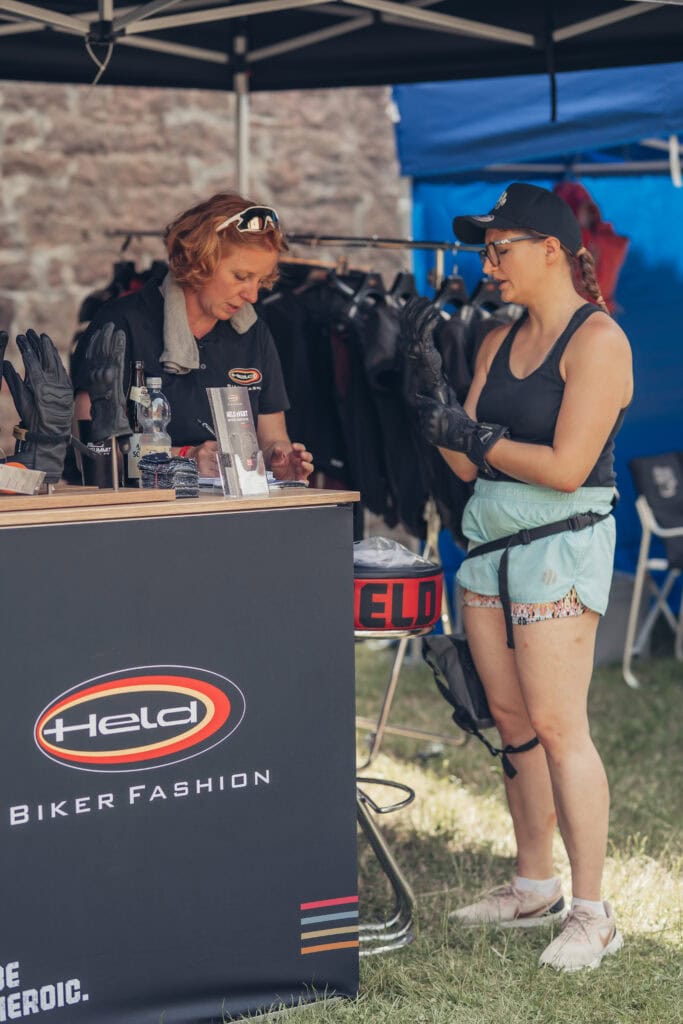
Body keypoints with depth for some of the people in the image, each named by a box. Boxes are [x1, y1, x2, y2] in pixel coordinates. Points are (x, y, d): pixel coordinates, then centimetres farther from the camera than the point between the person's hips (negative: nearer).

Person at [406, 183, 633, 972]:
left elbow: (566, 467, -17)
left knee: (557, 726, -9)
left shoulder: (597, 339, -9)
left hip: (561, 544, -8)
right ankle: (534, 887, 20)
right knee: (512, 720, 9)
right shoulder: (498, 343, 14)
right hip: (489, 538, 8)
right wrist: (435, 397, -3)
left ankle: (592, 914, -2)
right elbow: (467, 464, 11)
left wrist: (474, 435, -11)